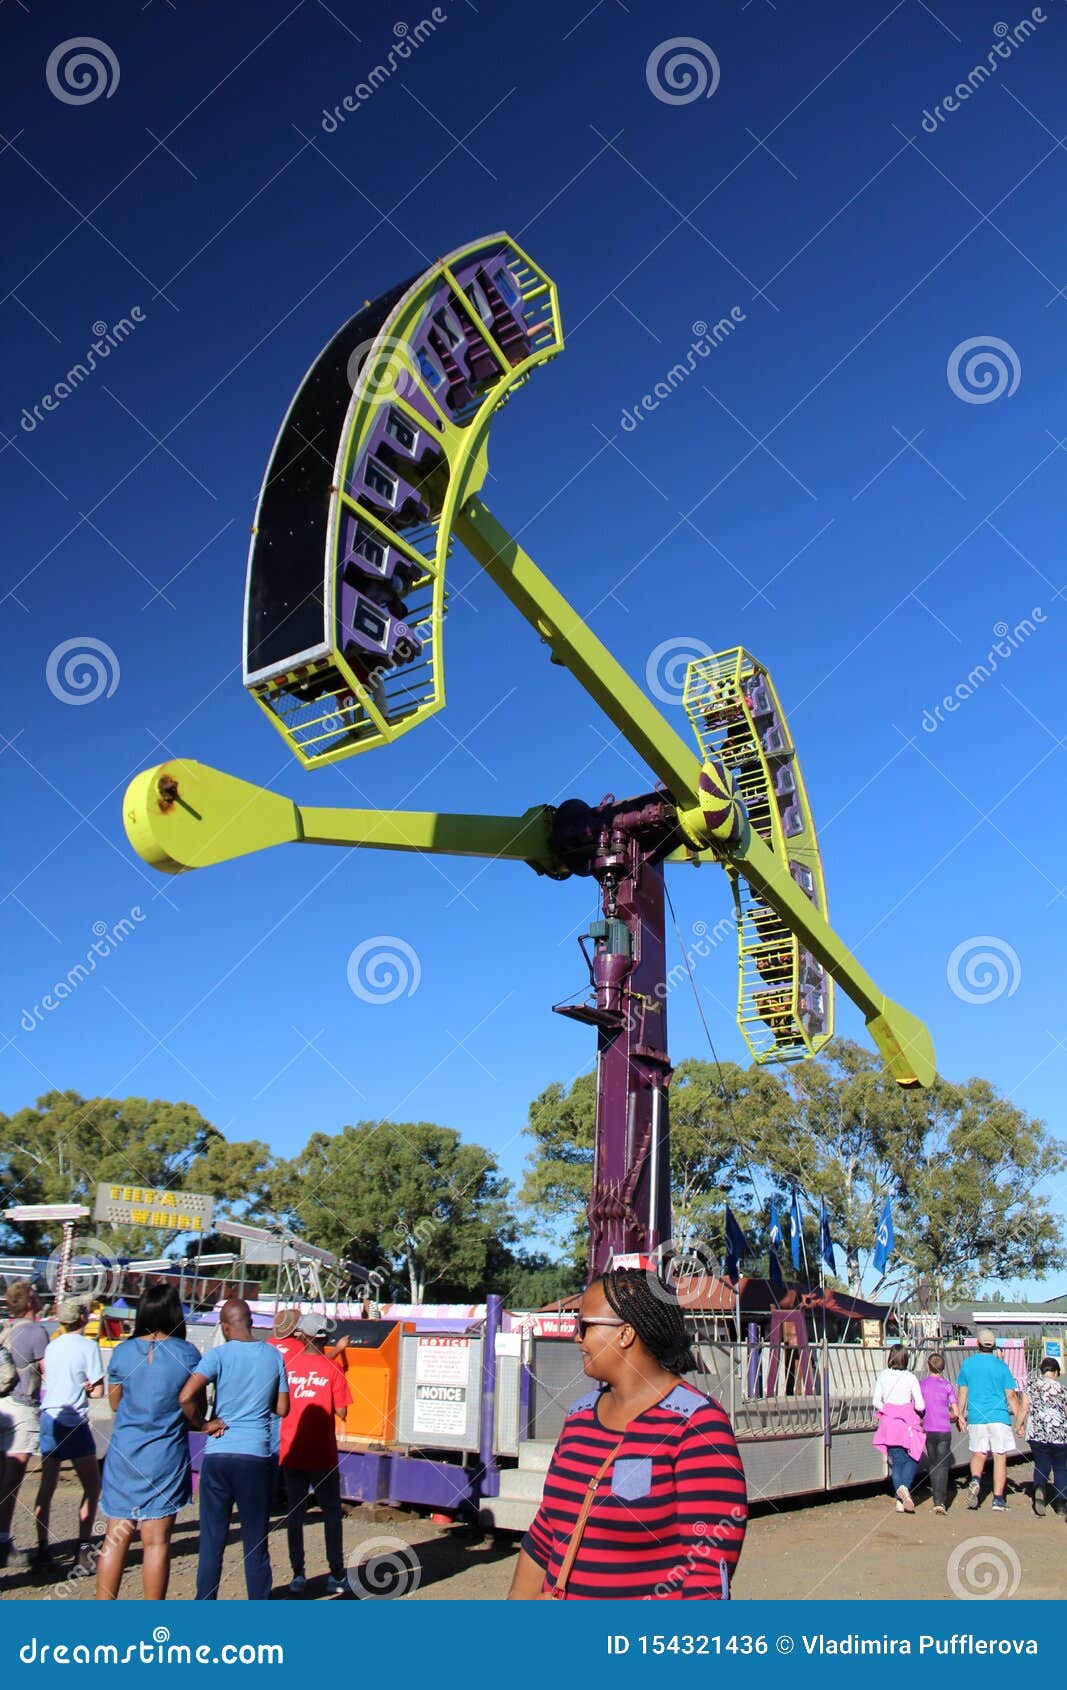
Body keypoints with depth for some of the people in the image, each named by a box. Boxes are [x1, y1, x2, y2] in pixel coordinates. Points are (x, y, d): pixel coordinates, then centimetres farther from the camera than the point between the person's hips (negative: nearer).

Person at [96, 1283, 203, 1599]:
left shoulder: (123, 1352, -1)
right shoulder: (187, 1353, -7)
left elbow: (115, 1403, 10)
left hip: (123, 1454, 2)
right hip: (165, 1456, -2)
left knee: (115, 1538, 12)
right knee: (156, 1540, 4)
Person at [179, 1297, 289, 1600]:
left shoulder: (219, 1355, -5)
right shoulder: (274, 1356, 3)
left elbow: (185, 1396, -18)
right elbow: (282, 1408, 8)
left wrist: (202, 1424, -3)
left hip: (218, 1455, -1)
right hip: (257, 1456, 1)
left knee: (212, 1541, 9)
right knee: (256, 1543, 9)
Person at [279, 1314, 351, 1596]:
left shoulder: (286, 1363, -3)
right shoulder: (332, 1368, -8)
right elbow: (341, 1412, -10)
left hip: (291, 1453, 1)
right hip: (323, 1454, -1)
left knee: (294, 1513, 11)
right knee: (331, 1512, 10)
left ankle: (298, 1575, 9)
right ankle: (337, 1576, 10)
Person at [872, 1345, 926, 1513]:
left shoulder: (882, 1376, 1)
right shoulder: (910, 1377, -6)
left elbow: (876, 1401, -1)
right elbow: (920, 1406, -6)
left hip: (888, 1422, 3)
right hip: (907, 1422, -2)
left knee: (896, 1461, 11)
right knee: (913, 1458, 12)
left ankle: (900, 1500, 3)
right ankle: (904, 1487, -12)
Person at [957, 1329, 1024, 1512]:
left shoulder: (968, 1363, 4)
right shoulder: (1001, 1366, -3)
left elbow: (962, 1392, 7)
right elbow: (1011, 1396, -4)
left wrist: (960, 1416, 16)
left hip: (975, 1417, 2)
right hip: (999, 1417, -2)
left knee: (978, 1453, 16)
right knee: (1000, 1457, 5)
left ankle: (975, 1480, -10)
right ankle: (998, 1499, 4)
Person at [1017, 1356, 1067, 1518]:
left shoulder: (1032, 1384, 2)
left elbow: (1024, 1407, 0)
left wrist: (1019, 1426, 10)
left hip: (1036, 1432, 0)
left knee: (1041, 1465, 12)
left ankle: (1039, 1489, -16)